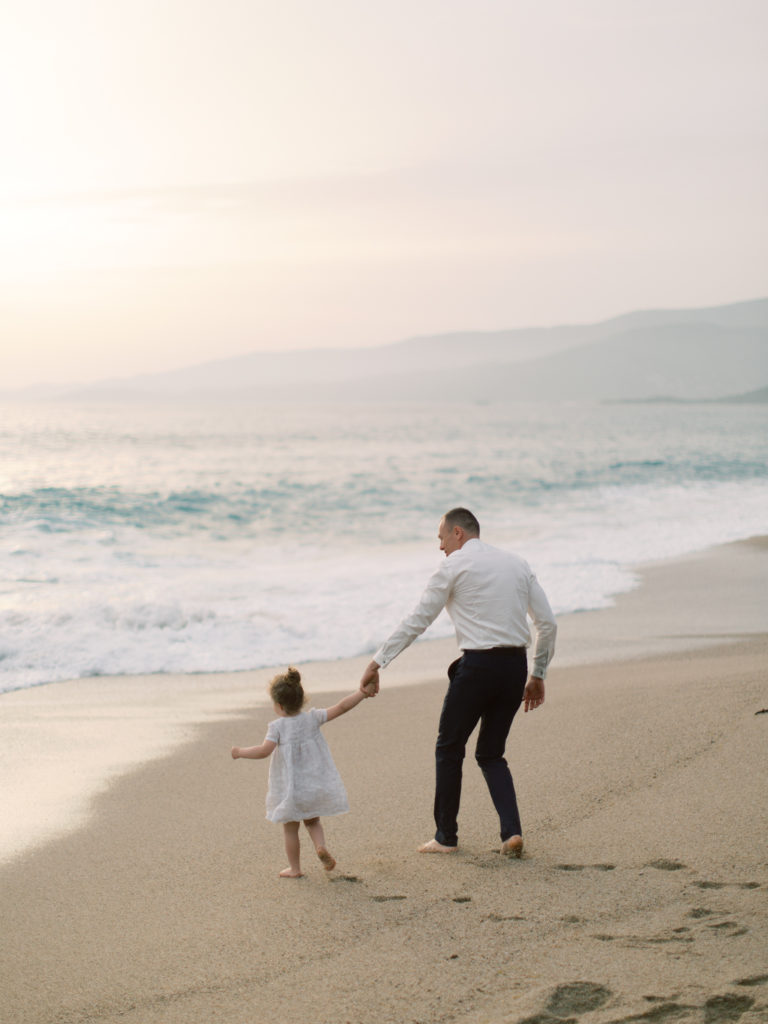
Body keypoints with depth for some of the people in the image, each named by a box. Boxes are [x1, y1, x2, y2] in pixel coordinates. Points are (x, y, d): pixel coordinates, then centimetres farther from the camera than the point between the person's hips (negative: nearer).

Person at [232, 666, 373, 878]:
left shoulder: (277, 726, -16)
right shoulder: (313, 718, -6)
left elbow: (264, 750, -26)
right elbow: (341, 707, -8)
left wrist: (240, 752, -12)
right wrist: (361, 693, 0)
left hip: (289, 787, -4)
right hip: (315, 784, 4)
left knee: (290, 828, 11)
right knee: (312, 821, 24)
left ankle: (295, 868, 18)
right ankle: (320, 845, -2)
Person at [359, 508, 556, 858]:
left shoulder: (454, 566, -1)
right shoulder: (517, 563, 15)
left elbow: (416, 620, -3)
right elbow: (547, 623, 13)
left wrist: (377, 662, 0)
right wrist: (537, 675, 20)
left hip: (478, 665, -6)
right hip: (515, 665, 6)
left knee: (449, 749, 11)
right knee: (491, 754, 16)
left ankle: (446, 836, 15)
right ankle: (512, 832, 0)